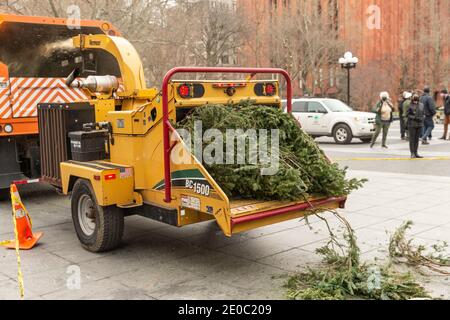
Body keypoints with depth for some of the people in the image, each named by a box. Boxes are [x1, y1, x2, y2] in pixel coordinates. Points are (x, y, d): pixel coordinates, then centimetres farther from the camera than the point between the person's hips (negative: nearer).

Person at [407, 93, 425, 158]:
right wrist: (414, 117, -17)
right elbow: (407, 114, -7)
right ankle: (412, 153, 1)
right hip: (412, 124, -5)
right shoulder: (410, 105, -6)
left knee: (417, 139, 10)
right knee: (412, 139, -2)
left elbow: (423, 114, 16)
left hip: (419, 124, 5)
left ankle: (416, 153, 17)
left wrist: (422, 118, -4)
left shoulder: (421, 105, 9)